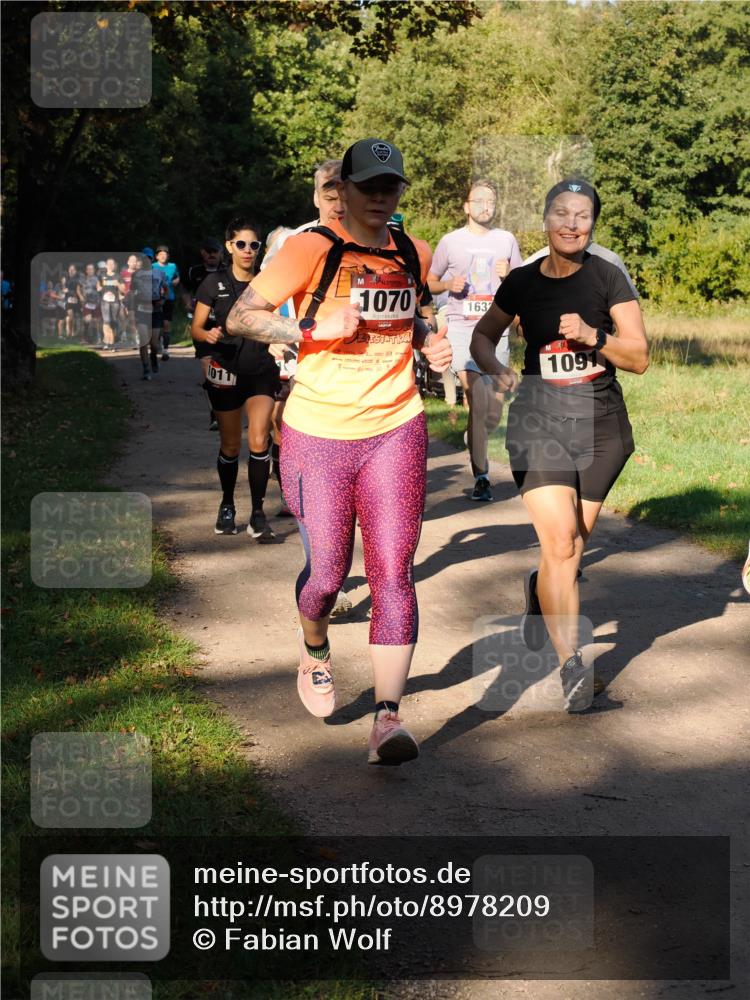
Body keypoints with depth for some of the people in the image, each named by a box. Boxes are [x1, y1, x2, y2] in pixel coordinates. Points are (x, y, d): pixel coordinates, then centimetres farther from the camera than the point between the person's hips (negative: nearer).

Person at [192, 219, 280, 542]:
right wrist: (209, 336, -24)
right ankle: (227, 506, 29)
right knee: (230, 445, 9)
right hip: (226, 372, -1)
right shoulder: (214, 283, -2)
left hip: (261, 372, 1)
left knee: (259, 442, -12)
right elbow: (197, 327, -3)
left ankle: (258, 514, -7)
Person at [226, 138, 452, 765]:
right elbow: (240, 317, -11)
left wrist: (426, 343, 7)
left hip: (395, 431, 3)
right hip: (319, 435, -3)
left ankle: (388, 718, -8)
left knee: (393, 573, -8)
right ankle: (316, 652, 39)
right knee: (327, 573, 4)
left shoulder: (412, 255, 8)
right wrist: (315, 328, -24)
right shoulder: (313, 250, -8)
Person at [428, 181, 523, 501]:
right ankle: (481, 476, -10)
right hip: (462, 328, -3)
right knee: (477, 401, -15)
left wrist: (509, 275, -5)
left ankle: (474, 440, 38)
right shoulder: (451, 241, 5)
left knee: (494, 411, 5)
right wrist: (448, 284, -8)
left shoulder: (506, 240, 11)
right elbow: (430, 283, 13)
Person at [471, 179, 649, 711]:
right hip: (540, 422, 0)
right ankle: (572, 665, -10)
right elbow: (483, 335, 17)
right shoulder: (521, 283, 0)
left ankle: (540, 592, 46)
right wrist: (496, 367, -4)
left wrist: (592, 336, -24)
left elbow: (640, 358, -7)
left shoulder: (607, 277, -5)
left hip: (600, 426, 1)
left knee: (572, 547, 11)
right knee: (559, 543, -15)